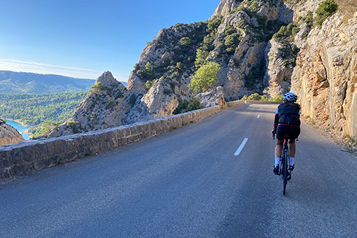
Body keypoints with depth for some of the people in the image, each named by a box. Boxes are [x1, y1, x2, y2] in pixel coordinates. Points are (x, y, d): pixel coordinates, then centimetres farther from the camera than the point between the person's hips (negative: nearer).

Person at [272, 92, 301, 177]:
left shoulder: (280, 106, 27)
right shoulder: (296, 107, 29)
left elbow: (276, 120, 34)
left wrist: (274, 129, 50)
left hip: (282, 126, -1)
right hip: (295, 127, 1)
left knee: (279, 144, 24)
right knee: (292, 142, 33)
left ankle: (276, 166, 9)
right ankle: (291, 164, 29)